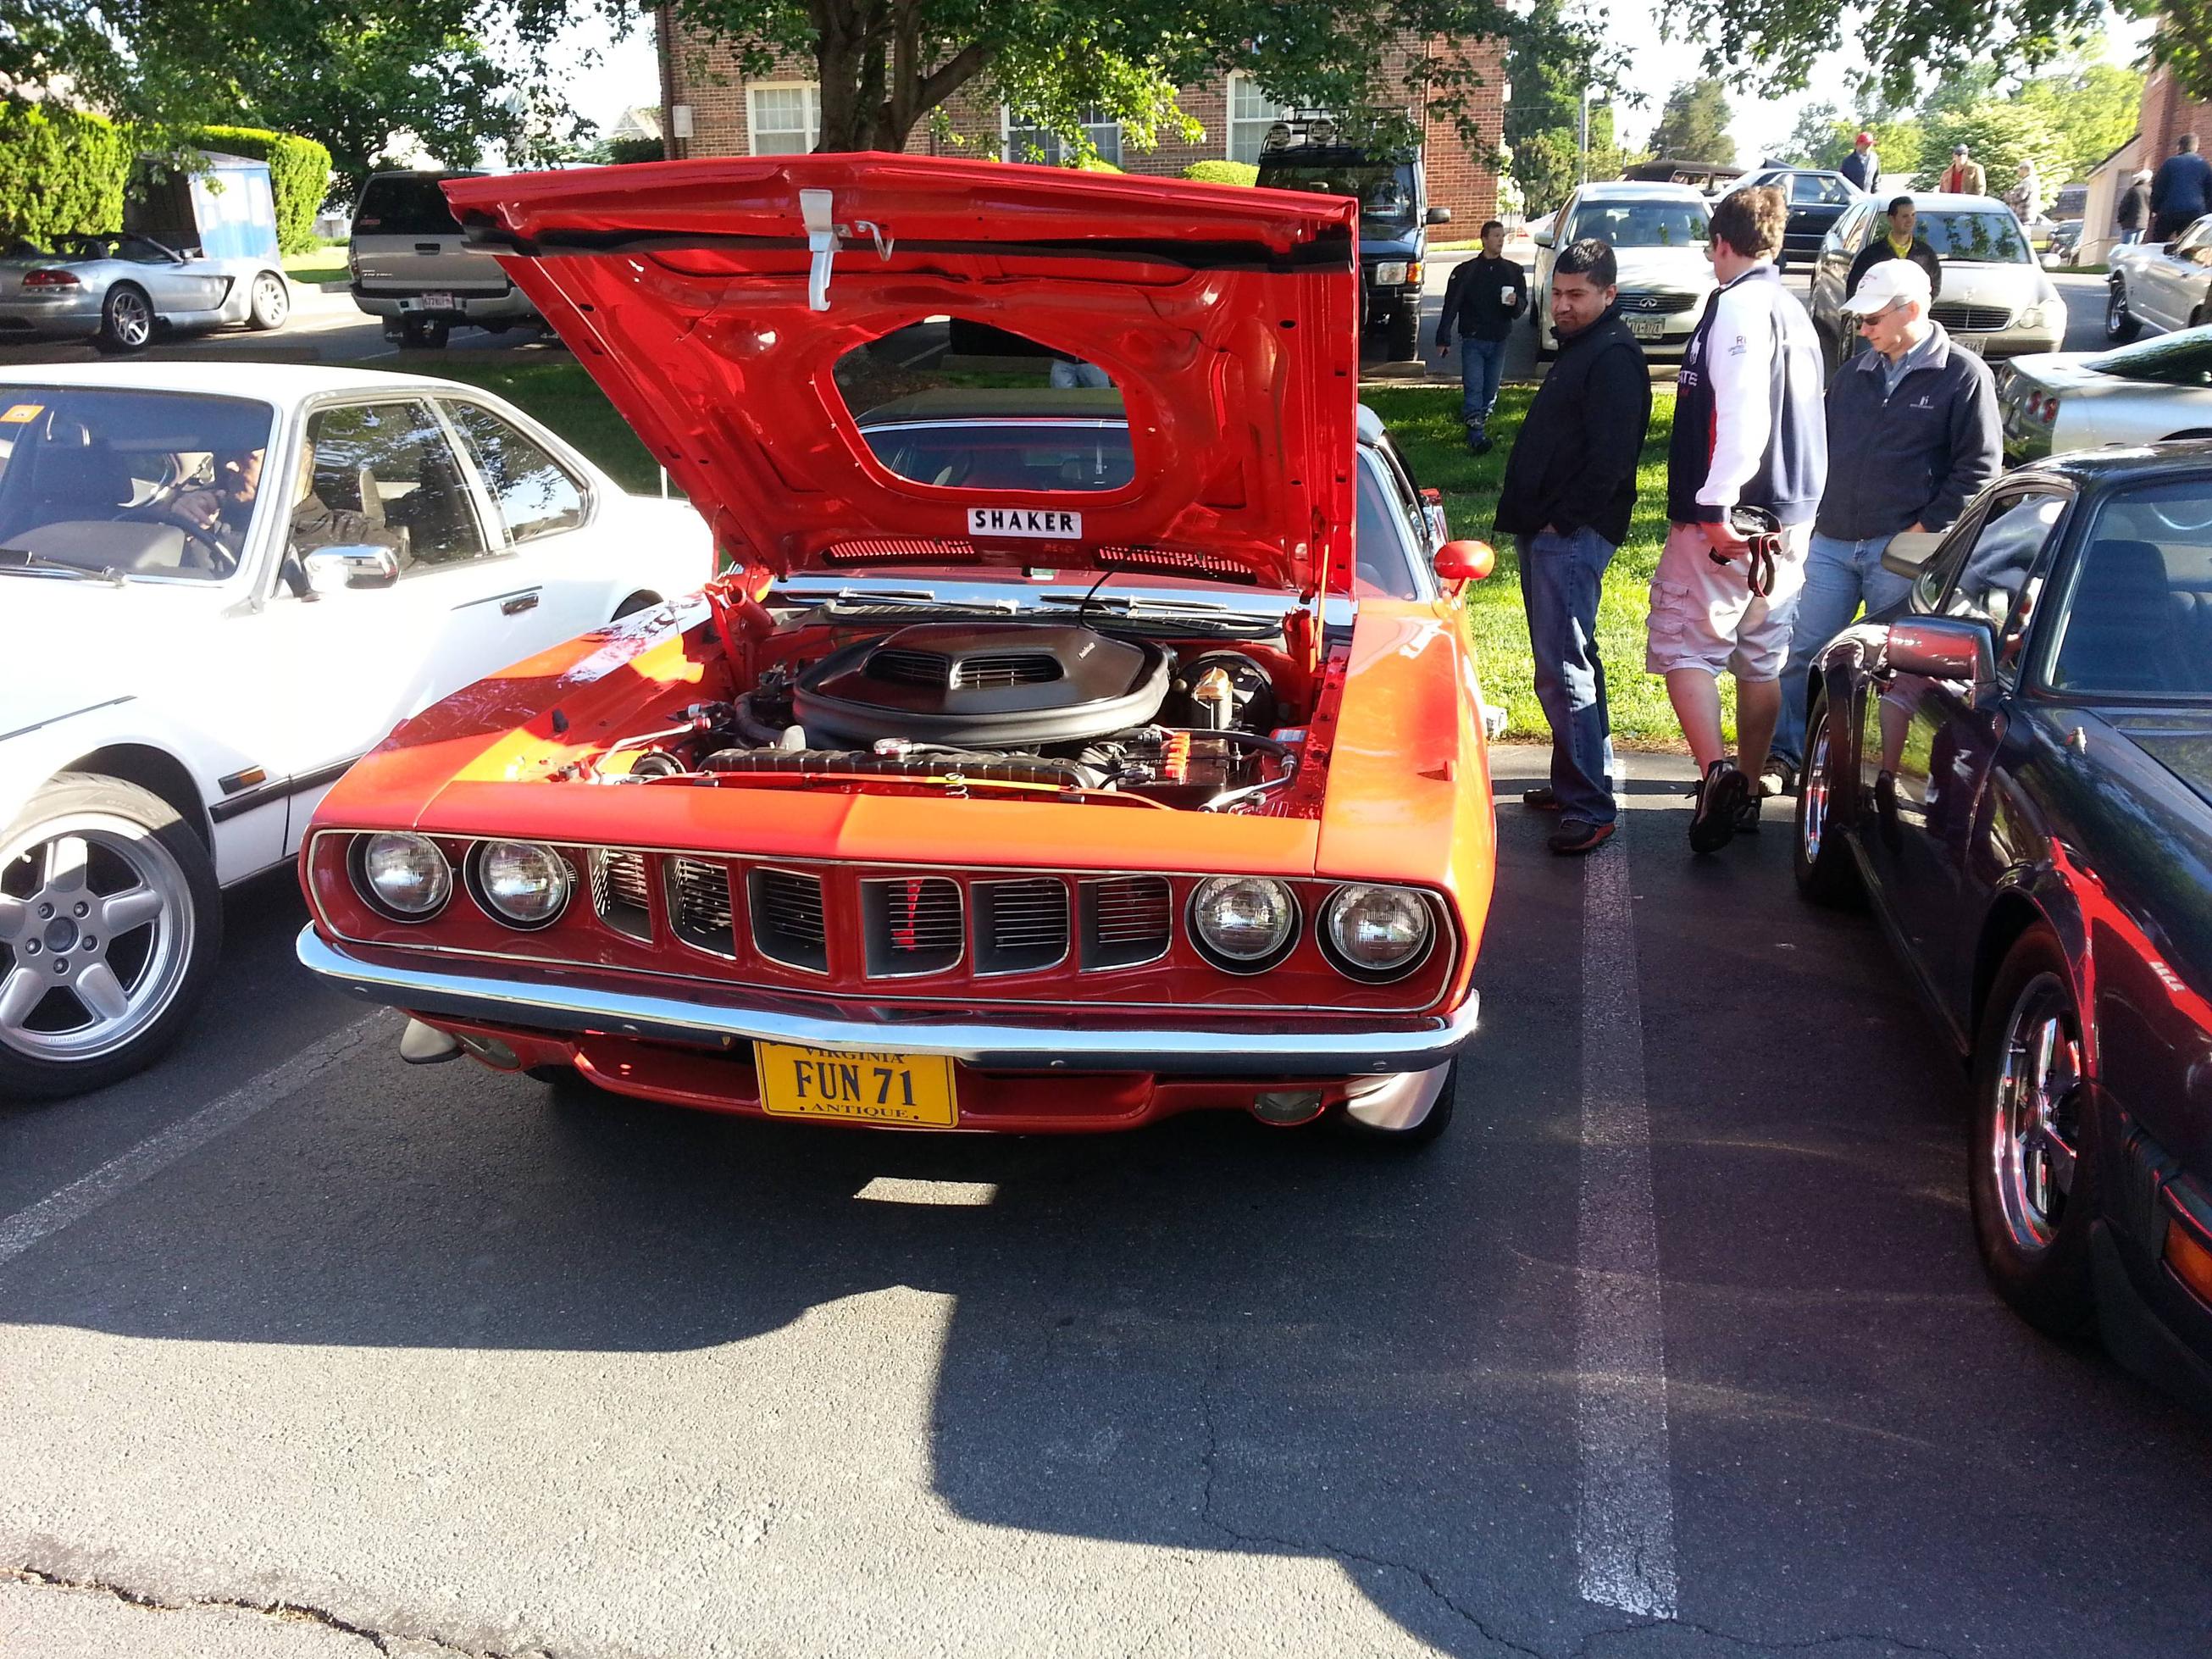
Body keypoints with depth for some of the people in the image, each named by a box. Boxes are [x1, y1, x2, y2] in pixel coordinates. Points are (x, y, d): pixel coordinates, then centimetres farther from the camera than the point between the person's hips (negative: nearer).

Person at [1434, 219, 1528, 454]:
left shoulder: (1513, 271, 8)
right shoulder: (1466, 271, 0)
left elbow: (1523, 305, 9)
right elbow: (1451, 307, 0)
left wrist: (1515, 303, -16)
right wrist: (1443, 339, -6)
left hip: (1499, 341, 3)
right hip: (1473, 340, -3)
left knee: (1491, 390, 8)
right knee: (1473, 388, -13)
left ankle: (1479, 424, 22)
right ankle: (1476, 437, -19)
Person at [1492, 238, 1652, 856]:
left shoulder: (1614, 358, -13)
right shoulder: (1578, 348, 19)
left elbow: (1609, 457, -22)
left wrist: (1561, 520, -18)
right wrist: (1529, 514, 15)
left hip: (1572, 534, -11)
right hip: (1546, 529, 11)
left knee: (1563, 671, -13)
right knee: (1567, 661, 16)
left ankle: (1591, 806, -9)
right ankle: (1573, 782, 26)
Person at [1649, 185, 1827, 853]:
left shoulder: (1739, 304, -11)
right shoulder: (1794, 312, 18)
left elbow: (1741, 414, -23)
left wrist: (1716, 505, -25)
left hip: (1729, 518, -9)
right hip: (1789, 516, 9)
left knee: (1684, 645, -6)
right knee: (1761, 658, 13)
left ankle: (1717, 771, -22)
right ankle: (1746, 793, 21)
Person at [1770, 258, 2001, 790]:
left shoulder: (1963, 375, -2)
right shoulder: (1854, 375, 15)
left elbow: (1980, 466, -6)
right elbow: (1821, 445, 23)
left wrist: (1927, 527, -12)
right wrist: (1816, 511, 10)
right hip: (1832, 543, 5)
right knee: (1801, 652, 3)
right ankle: (1786, 757, 13)